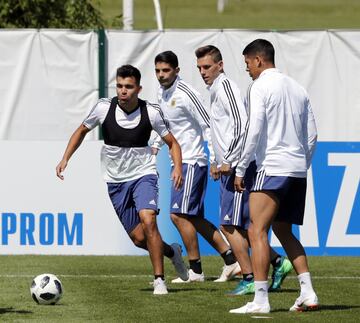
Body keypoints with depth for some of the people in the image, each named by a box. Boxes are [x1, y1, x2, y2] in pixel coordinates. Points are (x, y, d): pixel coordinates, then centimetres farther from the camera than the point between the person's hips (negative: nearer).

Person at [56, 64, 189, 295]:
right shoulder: (104, 107, -9)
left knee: (148, 221, -28)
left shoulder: (151, 112, -12)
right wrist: (65, 159, 1)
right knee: (139, 238, 1)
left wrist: (178, 167, -17)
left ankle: (159, 280, -17)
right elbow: (82, 131, 10)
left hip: (143, 174, -2)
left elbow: (172, 142, 1)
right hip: (116, 181, 2)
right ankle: (172, 252, 34)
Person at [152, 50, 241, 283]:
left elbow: (208, 126, -16)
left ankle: (195, 270, -3)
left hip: (192, 161, -9)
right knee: (195, 218, 9)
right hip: (179, 162, 9)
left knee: (179, 214, -11)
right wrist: (156, 146, 20)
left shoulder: (186, 94, -16)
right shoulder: (162, 93, 11)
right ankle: (231, 260, 13)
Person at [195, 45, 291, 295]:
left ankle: (249, 279, -6)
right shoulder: (215, 90, 21)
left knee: (230, 225, -9)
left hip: (238, 168, -10)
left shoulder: (226, 86, -10)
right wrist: (216, 161, 23)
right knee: (238, 227, 10)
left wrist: (229, 162, -21)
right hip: (230, 168, 10)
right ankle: (278, 262, 15)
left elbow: (242, 126, -21)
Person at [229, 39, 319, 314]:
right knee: (284, 232, 17)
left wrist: (240, 170, -9)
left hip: (273, 168, -8)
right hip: (298, 170, 8)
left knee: (257, 232, -8)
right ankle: (308, 294, 8)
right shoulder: (297, 88, 17)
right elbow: (312, 135, 17)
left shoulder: (260, 87, -5)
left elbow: (254, 131, -14)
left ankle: (260, 300, -16)